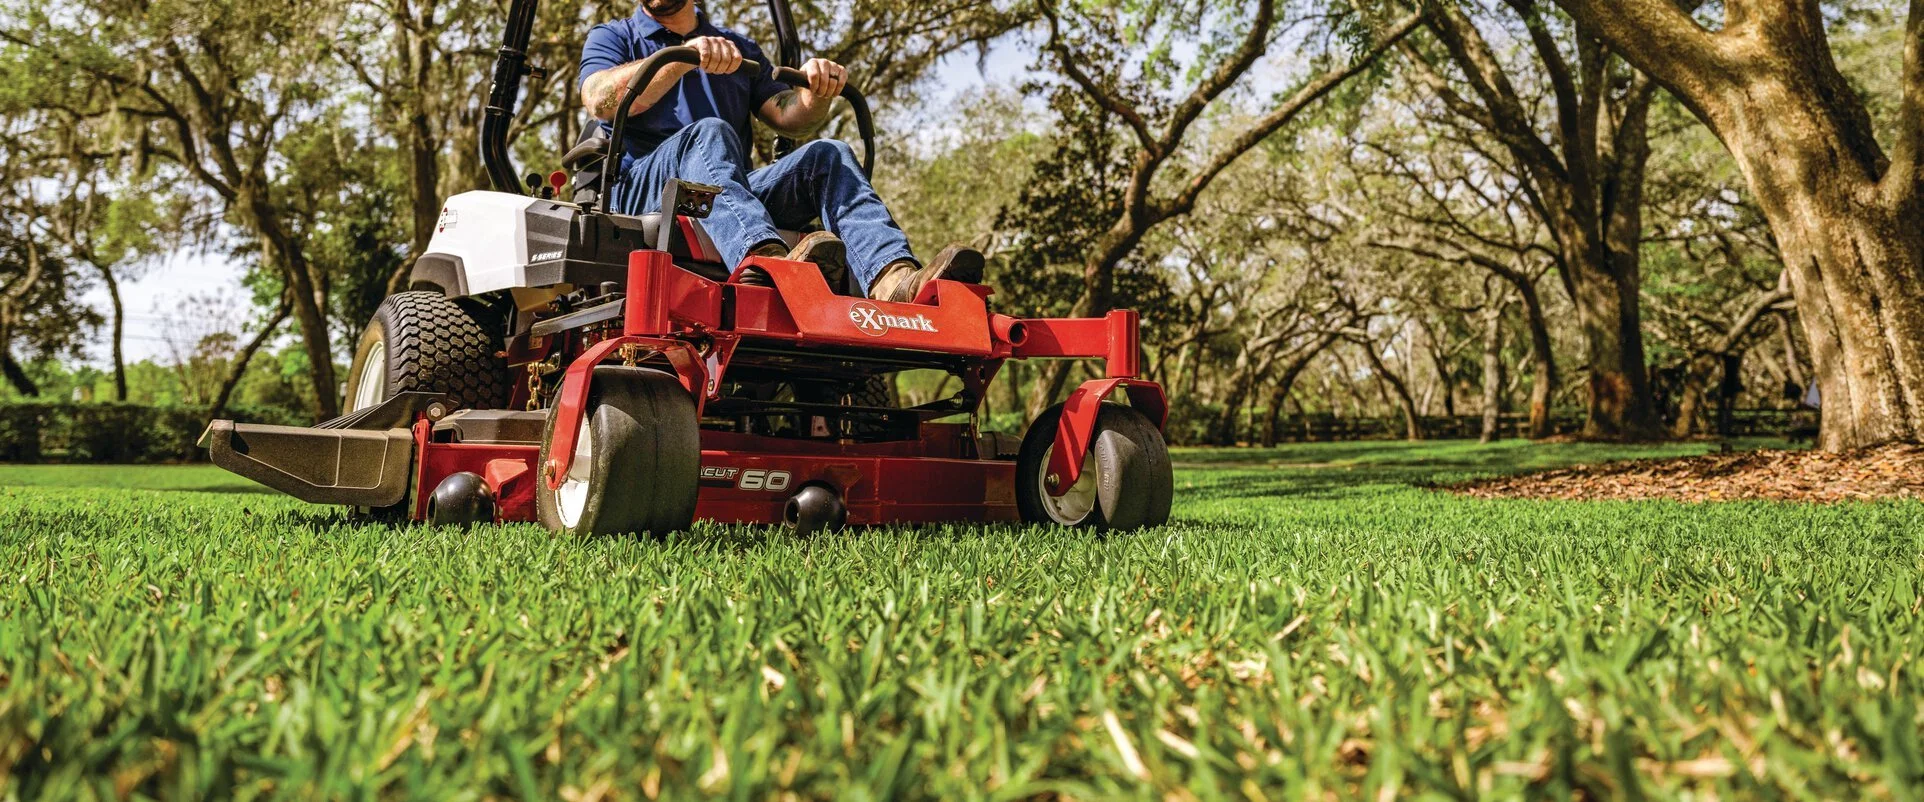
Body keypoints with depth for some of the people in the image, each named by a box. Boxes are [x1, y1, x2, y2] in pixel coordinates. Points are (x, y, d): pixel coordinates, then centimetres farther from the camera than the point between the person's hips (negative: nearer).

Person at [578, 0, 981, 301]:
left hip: (738, 193, 4)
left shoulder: (740, 49, 27)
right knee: (709, 134, -33)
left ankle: (896, 281, -48)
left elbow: (788, 117, 14)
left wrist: (817, 93, -9)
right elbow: (601, 100, -7)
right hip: (640, 193, -3)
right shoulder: (612, 38, 17)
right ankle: (767, 260, -65)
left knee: (830, 156, -19)